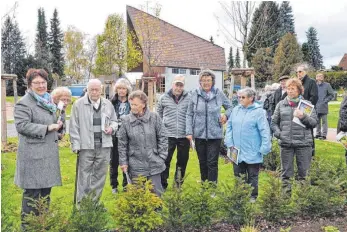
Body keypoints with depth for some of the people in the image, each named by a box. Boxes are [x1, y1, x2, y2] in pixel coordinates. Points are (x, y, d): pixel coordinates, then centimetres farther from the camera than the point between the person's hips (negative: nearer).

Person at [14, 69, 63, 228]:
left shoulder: (48, 101, 17)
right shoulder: (24, 103, -9)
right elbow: (22, 125, -19)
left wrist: (57, 125, 8)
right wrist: (47, 128, -21)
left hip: (49, 153, 8)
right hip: (33, 154, -8)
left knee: (46, 189, 14)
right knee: (32, 191, -2)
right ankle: (27, 225, 12)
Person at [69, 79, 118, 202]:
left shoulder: (108, 104, 9)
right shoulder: (79, 104, -3)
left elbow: (114, 121, 20)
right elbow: (74, 127, -4)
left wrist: (112, 128, -3)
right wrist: (76, 145, -9)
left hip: (104, 146, 4)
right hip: (86, 146, -4)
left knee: (100, 175, 12)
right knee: (84, 176, 4)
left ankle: (95, 201, 25)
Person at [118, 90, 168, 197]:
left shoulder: (154, 117, -5)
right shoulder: (126, 120, -5)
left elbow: (162, 138, 1)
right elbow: (122, 143, 2)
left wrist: (162, 157, -1)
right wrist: (123, 162, 1)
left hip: (154, 164, 0)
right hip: (136, 167, 0)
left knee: (156, 192, 10)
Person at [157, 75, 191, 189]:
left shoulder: (188, 98, -2)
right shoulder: (164, 98, 1)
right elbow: (158, 113, 14)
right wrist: (163, 124, 11)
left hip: (184, 135, 1)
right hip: (168, 135, 0)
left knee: (183, 161, 13)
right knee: (165, 160, 4)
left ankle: (178, 183, 30)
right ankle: (162, 185, 16)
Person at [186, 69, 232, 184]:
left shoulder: (219, 93, -1)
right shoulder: (195, 94, -1)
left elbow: (230, 107, 13)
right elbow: (189, 115, 2)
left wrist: (226, 115, -8)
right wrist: (189, 132, -4)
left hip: (215, 134, -1)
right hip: (199, 134, 1)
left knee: (212, 163, -2)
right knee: (202, 162, 13)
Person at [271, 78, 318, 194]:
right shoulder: (281, 104, 8)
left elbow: (314, 122, 0)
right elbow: (274, 122, 11)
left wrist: (303, 117, -17)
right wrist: (278, 134, -5)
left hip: (304, 143, -1)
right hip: (285, 143, 1)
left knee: (304, 171, 5)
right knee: (286, 171, 9)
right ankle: (286, 191, 21)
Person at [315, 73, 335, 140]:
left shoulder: (327, 85, -3)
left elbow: (331, 95, 0)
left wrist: (325, 101, -8)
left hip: (323, 107, -4)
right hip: (316, 107, 4)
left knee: (324, 121, 0)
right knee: (317, 121, 12)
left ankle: (324, 134, 6)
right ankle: (318, 133, 21)